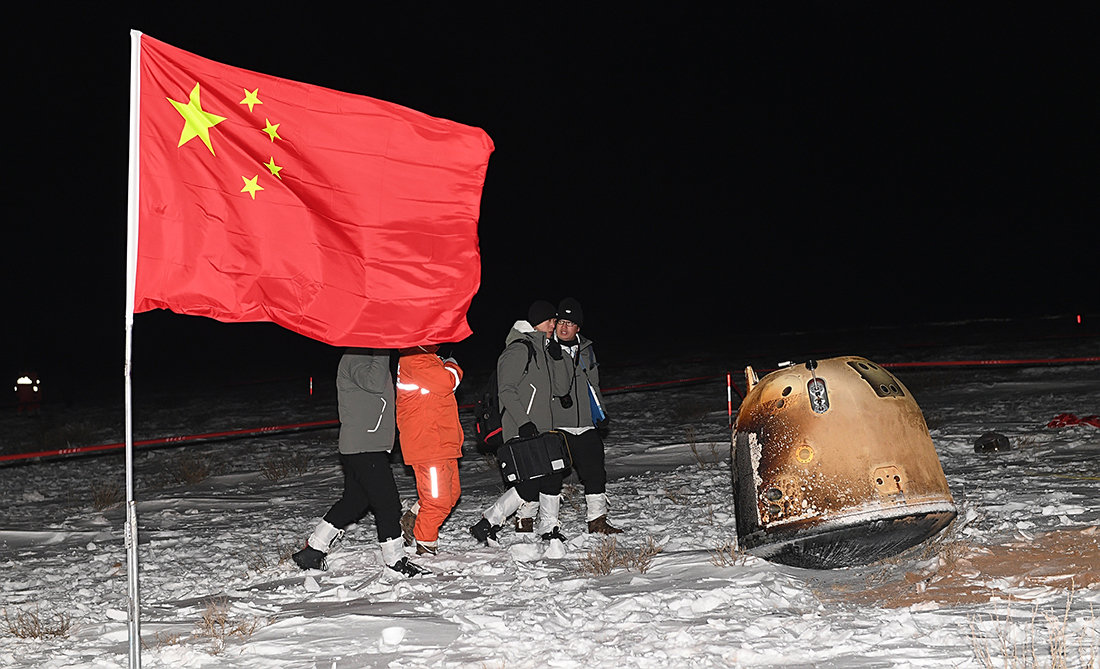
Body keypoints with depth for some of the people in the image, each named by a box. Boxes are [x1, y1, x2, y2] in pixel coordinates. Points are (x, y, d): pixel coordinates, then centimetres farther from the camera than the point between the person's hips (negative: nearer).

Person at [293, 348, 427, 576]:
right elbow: (374, 383, -30)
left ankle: (313, 549, 22)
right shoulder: (354, 357, -13)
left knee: (354, 501, 16)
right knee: (387, 502, -6)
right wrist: (382, 351, -26)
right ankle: (395, 558, 4)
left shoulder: (369, 356, 19)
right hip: (363, 447, -11)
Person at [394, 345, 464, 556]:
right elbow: (444, 384, -24)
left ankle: (413, 519, 25)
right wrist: (453, 368, -5)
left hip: (441, 442, 11)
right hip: (426, 442, -11)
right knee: (438, 498, -5)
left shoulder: (426, 357, 19)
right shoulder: (415, 359, -15)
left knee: (452, 492, 15)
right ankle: (426, 545, 7)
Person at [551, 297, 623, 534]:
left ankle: (597, 521, 14)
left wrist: (601, 412, 17)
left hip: (586, 425, 5)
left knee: (595, 472, 5)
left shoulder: (586, 349, 15)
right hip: (555, 426, -5)